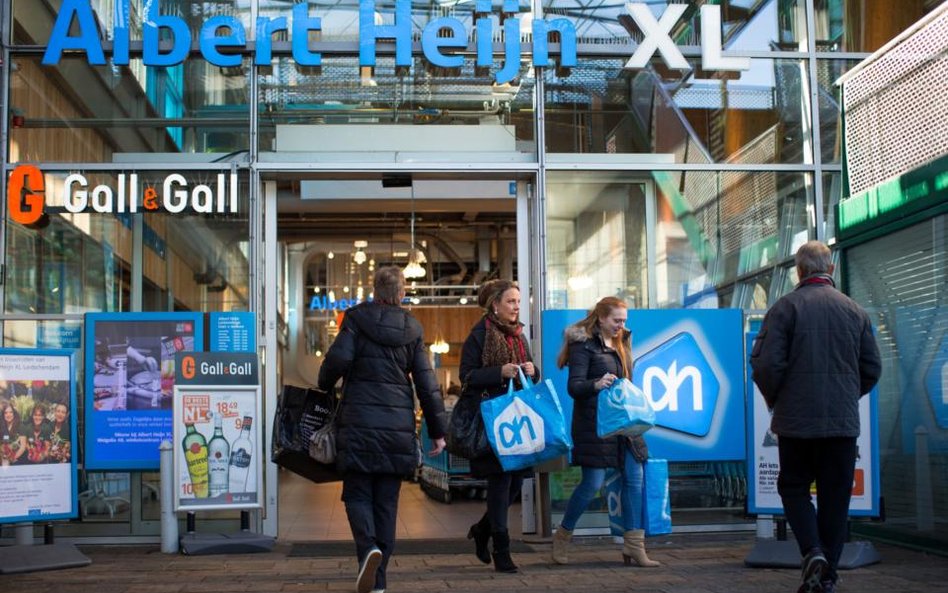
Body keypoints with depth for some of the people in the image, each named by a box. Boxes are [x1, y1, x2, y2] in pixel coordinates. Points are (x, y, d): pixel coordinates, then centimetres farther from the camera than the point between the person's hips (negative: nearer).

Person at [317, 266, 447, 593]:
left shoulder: (357, 318, 0)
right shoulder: (412, 329, 8)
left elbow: (338, 359, -13)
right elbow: (427, 383, 7)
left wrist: (324, 387, 9)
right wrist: (437, 430, 12)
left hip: (359, 422, -3)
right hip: (398, 425, 3)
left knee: (357, 493, 6)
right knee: (387, 501, 9)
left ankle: (368, 547, -23)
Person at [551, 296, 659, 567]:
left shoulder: (621, 344, 17)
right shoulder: (584, 345, -7)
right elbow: (574, 386, -14)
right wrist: (596, 385, -33)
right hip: (595, 423, -8)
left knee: (635, 479, 1)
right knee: (593, 483, -6)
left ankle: (634, 547, 5)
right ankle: (562, 536, 15)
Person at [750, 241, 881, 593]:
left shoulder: (785, 307, -6)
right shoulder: (855, 311, 6)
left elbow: (765, 364, -12)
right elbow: (872, 369, 9)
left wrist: (775, 400, 7)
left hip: (796, 419, -2)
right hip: (844, 421, 3)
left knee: (794, 487, 13)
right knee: (835, 496, 9)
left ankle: (812, 550, -9)